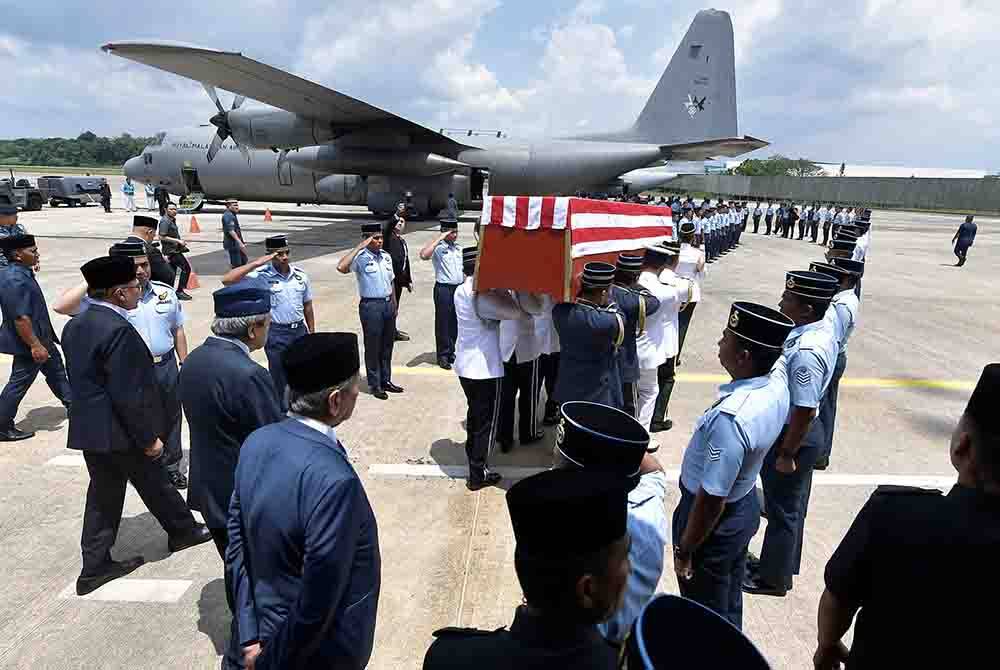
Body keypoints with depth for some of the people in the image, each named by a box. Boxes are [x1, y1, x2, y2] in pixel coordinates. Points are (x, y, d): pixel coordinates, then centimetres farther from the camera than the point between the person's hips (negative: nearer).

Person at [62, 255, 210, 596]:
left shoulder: (75, 326, 6)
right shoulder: (118, 330, -24)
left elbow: (81, 379, 14)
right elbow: (127, 395, -25)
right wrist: (148, 438, -16)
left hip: (89, 428, 8)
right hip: (119, 432, -8)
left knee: (103, 493, 17)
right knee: (155, 485, 13)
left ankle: (95, 566, 25)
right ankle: (183, 531, 35)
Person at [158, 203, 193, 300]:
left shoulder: (172, 220, 15)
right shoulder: (165, 221, -14)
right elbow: (162, 237, -21)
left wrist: (181, 243, 17)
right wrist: (178, 241, -20)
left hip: (174, 250, 10)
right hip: (171, 251, -10)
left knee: (172, 271, 13)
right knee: (186, 268, -10)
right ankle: (180, 291, -7)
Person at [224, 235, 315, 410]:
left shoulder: (300, 274, 0)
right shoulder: (262, 275, -12)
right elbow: (227, 280, -22)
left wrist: (311, 332, 11)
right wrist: (256, 263, -25)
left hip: (299, 330, 4)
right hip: (276, 333, -4)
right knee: (278, 378, 8)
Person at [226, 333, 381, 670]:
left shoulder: (256, 443, -10)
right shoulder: (333, 480, -34)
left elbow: (237, 547, -3)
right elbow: (319, 599, -27)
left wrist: (251, 638, 3)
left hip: (267, 627, 6)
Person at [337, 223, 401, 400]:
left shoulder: (386, 256, 8)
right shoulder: (360, 258, -12)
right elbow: (341, 267, -32)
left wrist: (394, 305, 16)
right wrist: (359, 246, -26)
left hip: (388, 304, 6)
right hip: (371, 306, -6)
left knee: (387, 345, 15)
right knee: (373, 346, 4)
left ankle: (385, 380, 29)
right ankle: (374, 385, 17)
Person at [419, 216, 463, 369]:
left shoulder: (458, 248, 13)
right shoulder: (438, 248, -9)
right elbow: (423, 255, -31)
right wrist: (439, 238, -24)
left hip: (459, 288, 7)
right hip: (443, 288, -7)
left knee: (455, 323, 13)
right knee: (443, 323, 2)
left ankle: (451, 353, 26)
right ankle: (443, 356, 12)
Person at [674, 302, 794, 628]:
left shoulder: (731, 418, -39)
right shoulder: (778, 379, -16)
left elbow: (711, 500, -30)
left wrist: (684, 550, -17)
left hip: (717, 519, -8)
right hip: (745, 507, 8)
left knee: (705, 613, 19)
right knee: (729, 601, 31)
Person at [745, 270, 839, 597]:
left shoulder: (806, 351, -33)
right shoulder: (823, 330, -2)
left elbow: (804, 411, -28)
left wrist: (786, 455, -18)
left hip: (794, 434, -9)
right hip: (805, 430, 10)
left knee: (782, 508, 10)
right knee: (792, 503, 25)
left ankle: (774, 578, 31)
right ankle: (784, 563, 46)